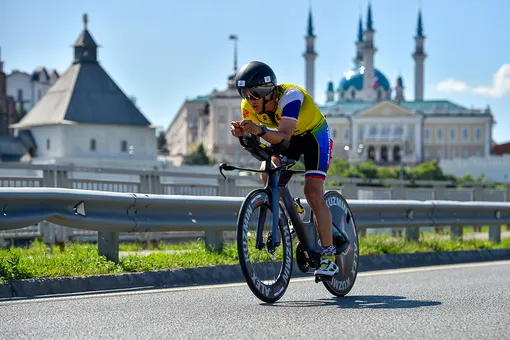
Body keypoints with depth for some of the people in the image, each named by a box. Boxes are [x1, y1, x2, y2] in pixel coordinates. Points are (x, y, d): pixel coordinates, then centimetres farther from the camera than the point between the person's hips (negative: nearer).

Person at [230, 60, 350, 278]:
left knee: (313, 193, -17)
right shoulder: (249, 105, -19)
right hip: (285, 138, 6)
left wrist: (260, 130, -65)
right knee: (268, 174, -17)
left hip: (313, 134, -6)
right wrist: (242, 133, -41)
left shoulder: (289, 96, -38)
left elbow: (284, 136, -47)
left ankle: (328, 256, -11)